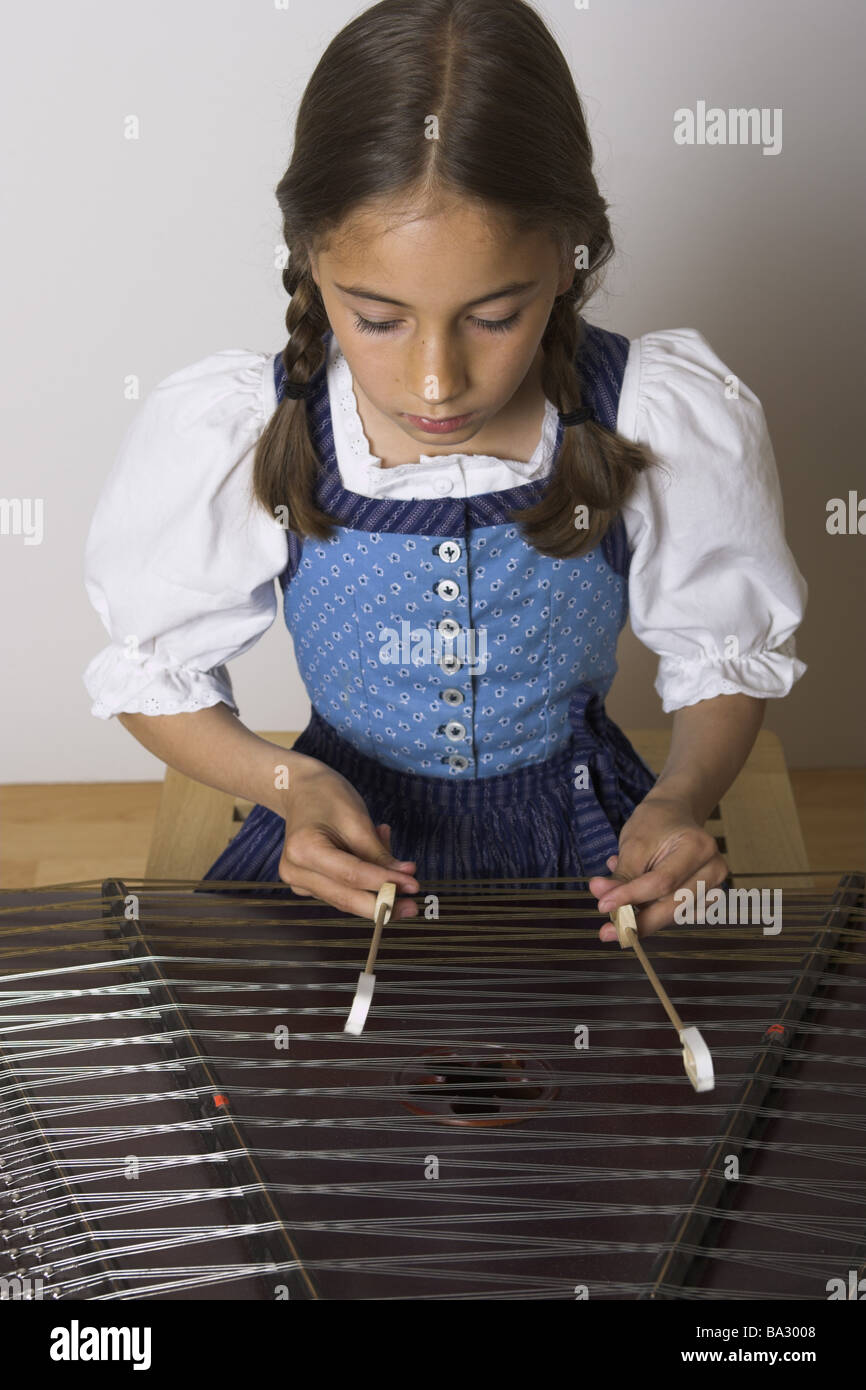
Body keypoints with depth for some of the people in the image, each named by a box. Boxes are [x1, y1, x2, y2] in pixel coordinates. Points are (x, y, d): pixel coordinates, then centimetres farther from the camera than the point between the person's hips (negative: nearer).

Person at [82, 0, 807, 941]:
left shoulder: (678, 425, -17)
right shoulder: (220, 436, -17)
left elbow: (725, 658, 1)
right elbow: (153, 673, -1)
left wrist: (683, 796, -20)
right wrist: (289, 783, -20)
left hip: (587, 835, 0)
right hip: (344, 827, 0)